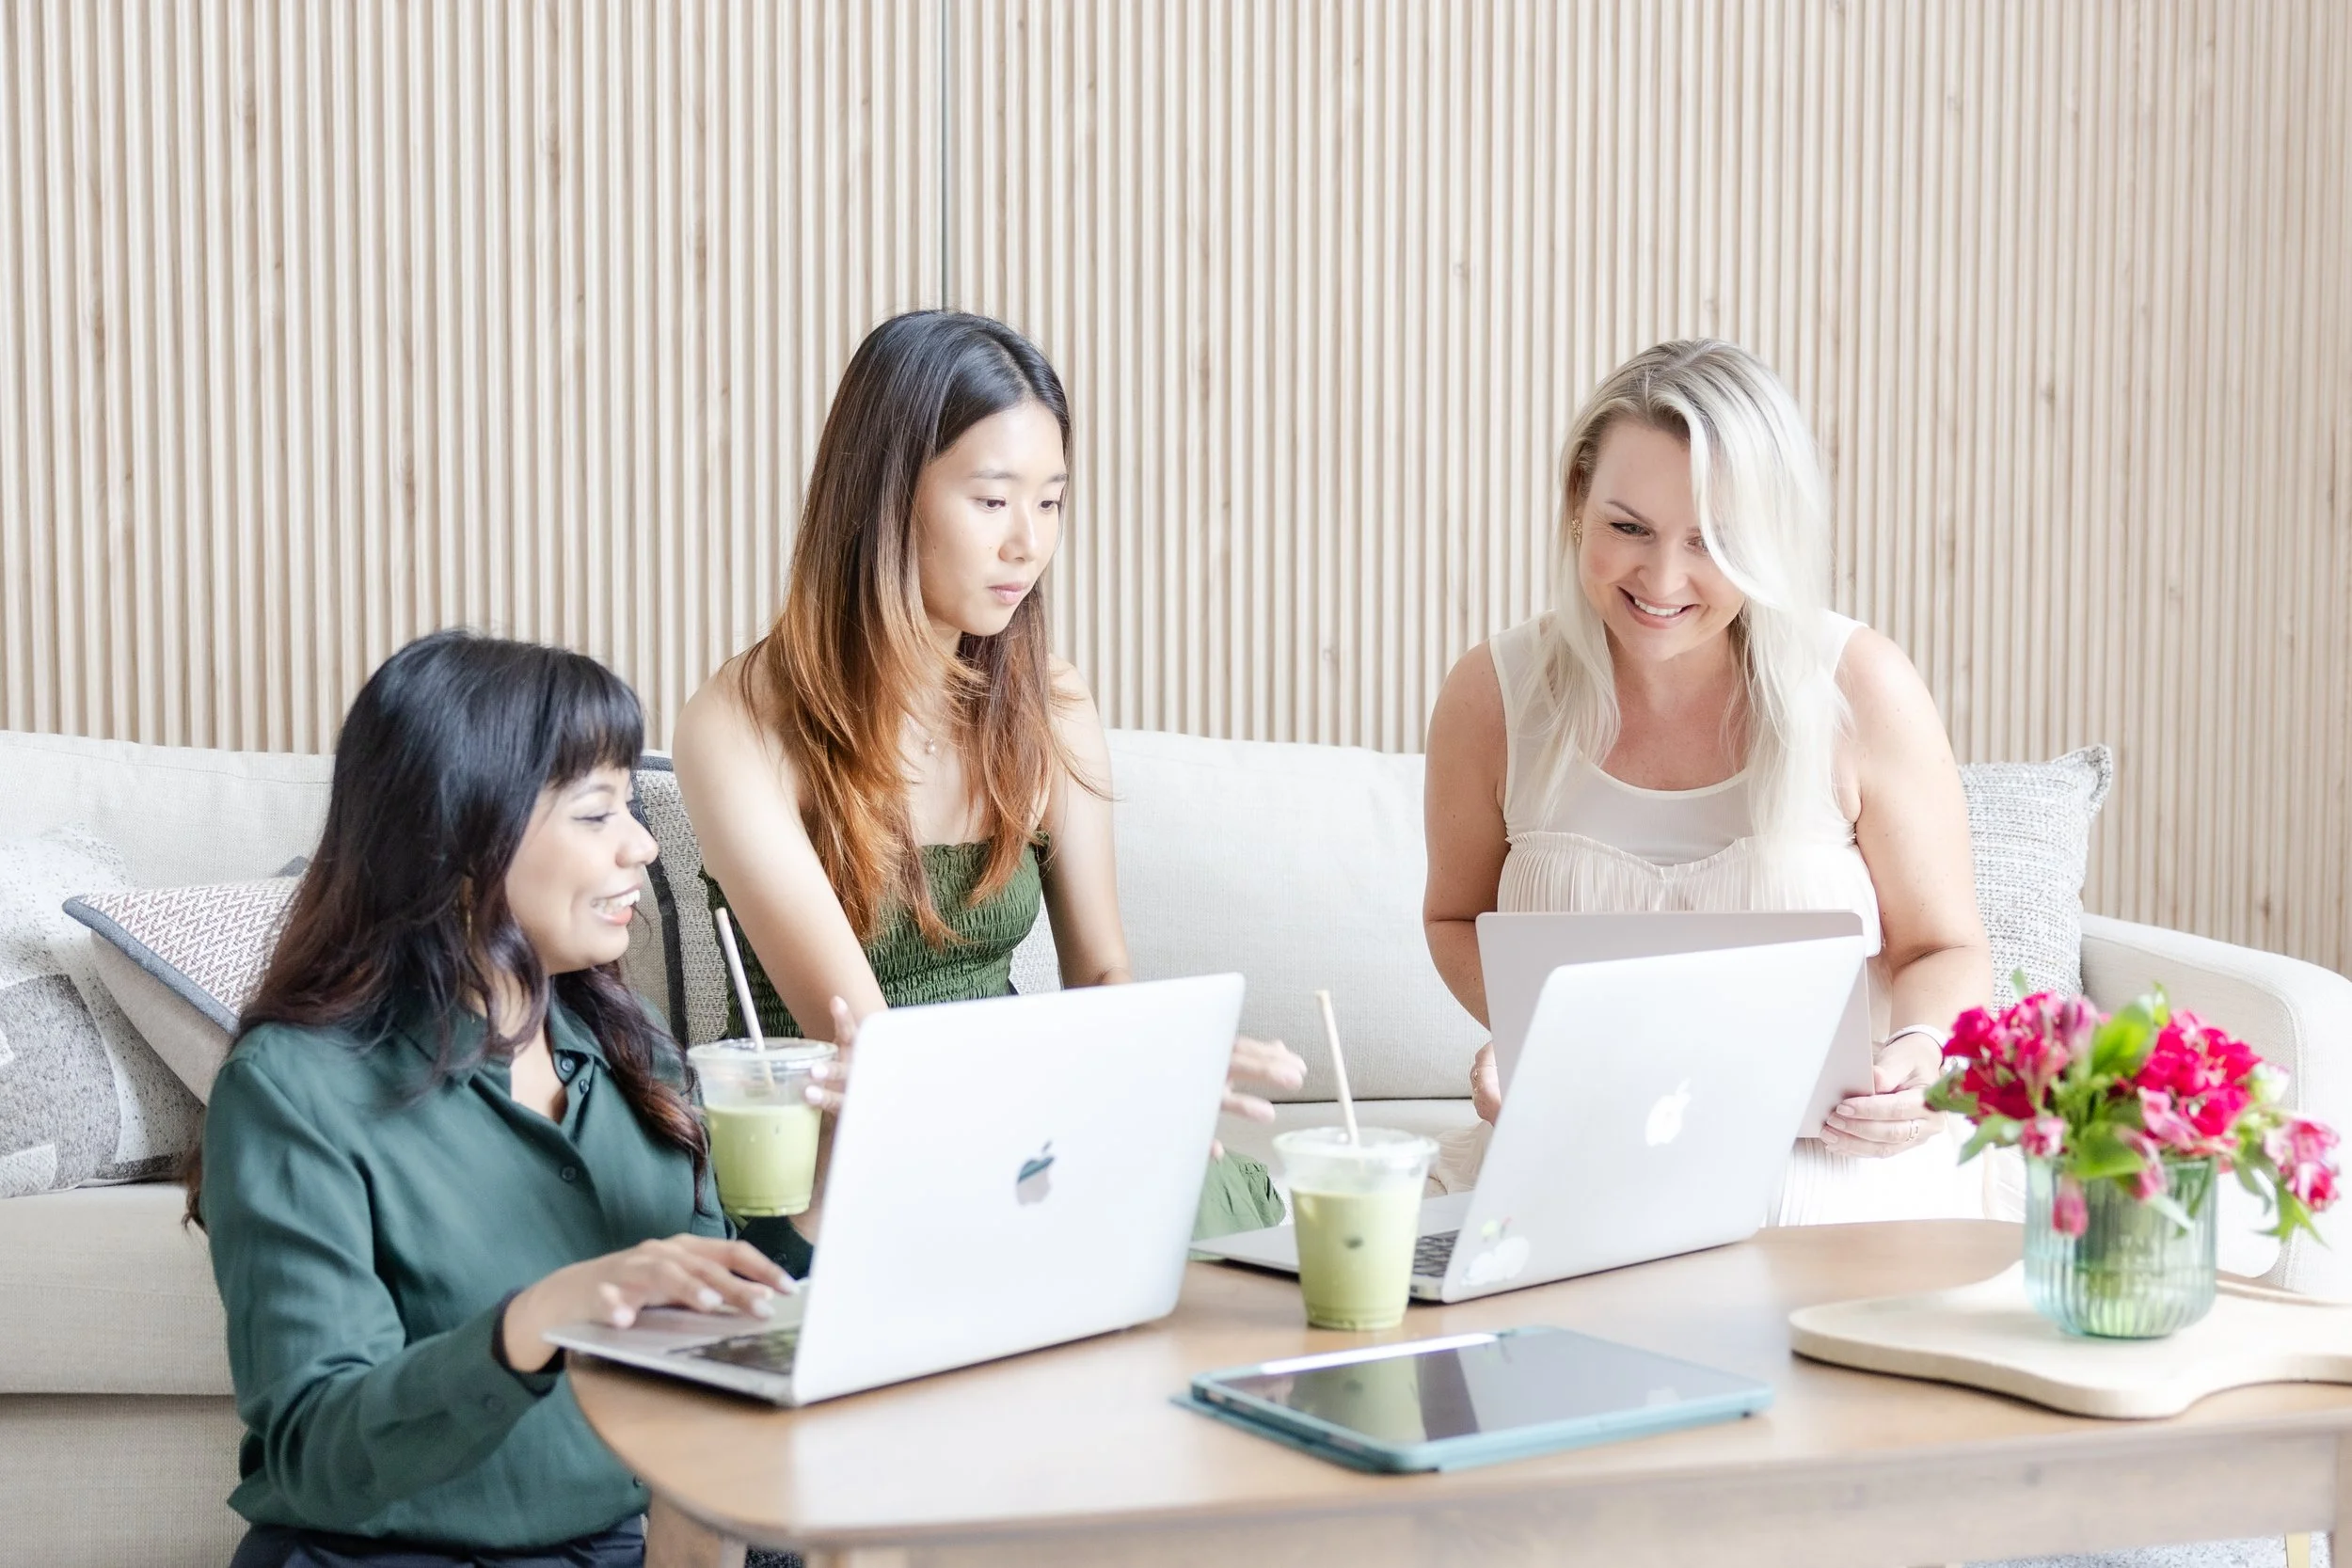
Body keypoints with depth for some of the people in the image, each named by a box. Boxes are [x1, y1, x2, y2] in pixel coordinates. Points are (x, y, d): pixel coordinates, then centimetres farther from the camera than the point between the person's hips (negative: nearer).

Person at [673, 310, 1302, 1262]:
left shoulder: (1049, 709, 4)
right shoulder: (741, 726, -13)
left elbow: (1103, 976, 10)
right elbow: (858, 1040, -21)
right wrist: (1140, 1062, -37)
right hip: (825, 1169, -5)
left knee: (1237, 1203, -26)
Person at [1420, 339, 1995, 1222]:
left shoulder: (1860, 689, -6)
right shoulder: (1496, 695, -1)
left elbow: (1945, 947, 5)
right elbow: (1459, 919, 16)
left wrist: (1921, 1051, -18)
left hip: (1827, 1155, -1)